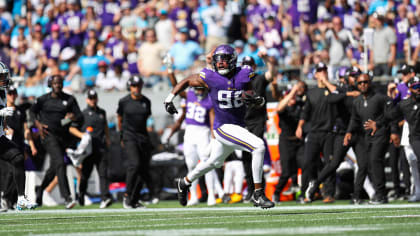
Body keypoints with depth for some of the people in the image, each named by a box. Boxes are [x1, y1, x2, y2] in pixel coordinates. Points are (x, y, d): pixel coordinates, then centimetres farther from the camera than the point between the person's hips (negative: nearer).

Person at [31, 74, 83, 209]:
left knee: (54, 168, 13)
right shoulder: (43, 99, 3)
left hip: (63, 136, 4)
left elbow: (80, 118, 4)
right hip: (49, 135, -4)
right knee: (60, 163, -21)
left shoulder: (70, 100, 7)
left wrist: (74, 117, -19)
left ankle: (40, 190, 40)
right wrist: (38, 124, 1)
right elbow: (32, 111, 17)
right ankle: (66, 197, -29)